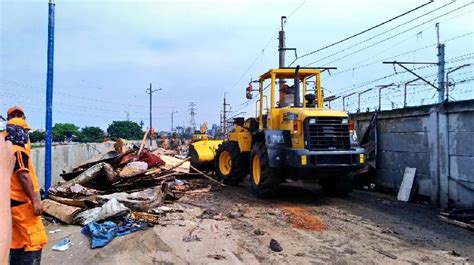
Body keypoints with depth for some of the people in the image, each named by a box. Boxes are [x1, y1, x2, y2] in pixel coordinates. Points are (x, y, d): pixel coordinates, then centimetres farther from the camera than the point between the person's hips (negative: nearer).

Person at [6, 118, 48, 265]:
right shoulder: (18, 151, -15)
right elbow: (23, 176, -23)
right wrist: (35, 200, -23)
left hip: (14, 203, 10)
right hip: (22, 204, -10)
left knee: (18, 241, 16)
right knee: (34, 242, -8)